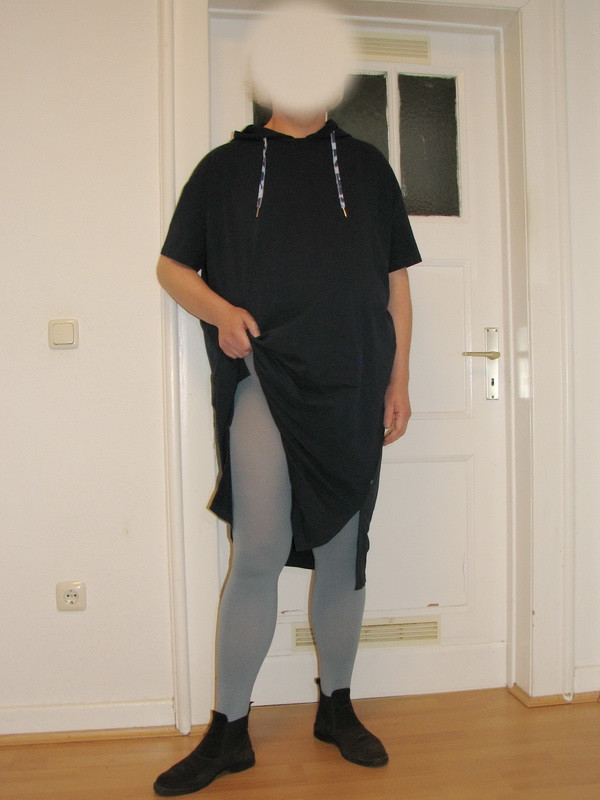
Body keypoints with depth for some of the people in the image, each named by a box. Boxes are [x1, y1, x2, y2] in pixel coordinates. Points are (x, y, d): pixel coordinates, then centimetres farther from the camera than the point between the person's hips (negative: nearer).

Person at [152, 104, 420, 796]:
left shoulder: (366, 166, 16)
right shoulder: (226, 165, 12)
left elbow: (396, 282, 15)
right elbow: (172, 266, 13)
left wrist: (397, 382, 7)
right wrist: (221, 311, -7)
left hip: (350, 387, 2)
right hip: (263, 380, -2)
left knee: (342, 552, 8)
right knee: (258, 552, -8)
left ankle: (336, 707, 27)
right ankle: (228, 731, 9)